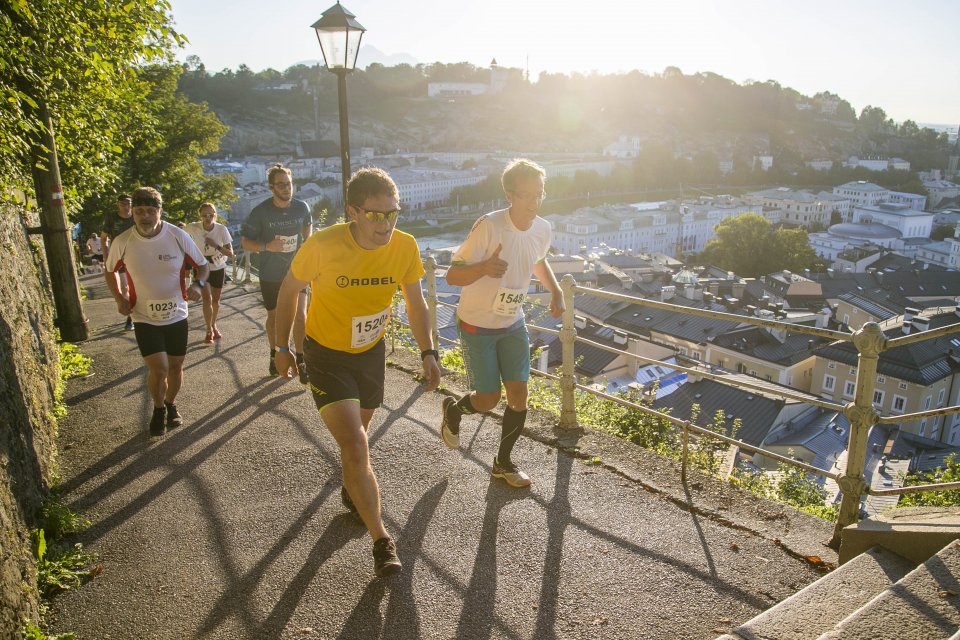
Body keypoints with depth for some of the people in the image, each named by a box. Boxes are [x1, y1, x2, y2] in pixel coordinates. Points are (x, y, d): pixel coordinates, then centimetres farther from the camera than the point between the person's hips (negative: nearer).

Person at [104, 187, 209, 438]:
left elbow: (202, 265, 1)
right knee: (159, 369, -12)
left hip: (176, 315, 1)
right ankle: (158, 409, 18)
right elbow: (110, 271, 9)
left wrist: (198, 284, -20)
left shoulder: (178, 237, -12)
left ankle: (171, 404, 41)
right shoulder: (123, 242, -10)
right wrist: (119, 297, -6)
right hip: (144, 318, -1)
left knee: (175, 366, 13)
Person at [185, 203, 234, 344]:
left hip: (218, 268, 1)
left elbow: (230, 253, -19)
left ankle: (214, 326, 36)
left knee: (216, 300, 13)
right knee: (207, 299, -13)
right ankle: (209, 331, 1)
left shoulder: (221, 229, -20)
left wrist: (216, 245, -35)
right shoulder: (192, 228, -20)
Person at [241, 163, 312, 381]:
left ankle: (300, 361, 2)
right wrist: (267, 246, -24)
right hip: (271, 276, 0)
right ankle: (275, 355, 39)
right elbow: (245, 242, -7)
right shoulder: (261, 212, -13)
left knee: (300, 315, -13)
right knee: (274, 316, 16)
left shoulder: (302, 207, -6)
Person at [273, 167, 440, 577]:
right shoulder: (323, 246, -27)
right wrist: (282, 347, -2)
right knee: (355, 446, -13)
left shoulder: (405, 247, -17)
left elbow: (415, 303, -2)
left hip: (371, 351, 4)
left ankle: (351, 489, 54)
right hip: (326, 354, -4)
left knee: (358, 432, 23)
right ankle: (381, 542, 1)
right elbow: (289, 290, -8)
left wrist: (428, 352, -11)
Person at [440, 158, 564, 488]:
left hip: (513, 324, 5)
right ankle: (453, 409, 35)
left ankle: (503, 462, 26)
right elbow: (452, 276, -24)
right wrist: (483, 267, -45)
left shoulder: (543, 229, -6)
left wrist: (555, 291, 0)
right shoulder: (488, 226, -26)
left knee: (519, 394, 3)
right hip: (476, 325, -5)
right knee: (489, 399, -2)